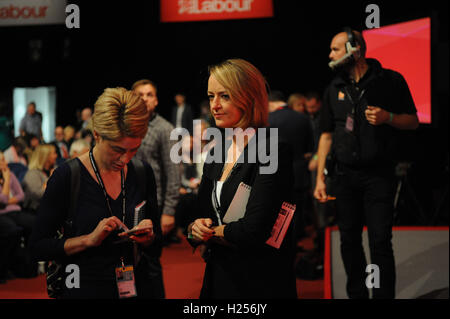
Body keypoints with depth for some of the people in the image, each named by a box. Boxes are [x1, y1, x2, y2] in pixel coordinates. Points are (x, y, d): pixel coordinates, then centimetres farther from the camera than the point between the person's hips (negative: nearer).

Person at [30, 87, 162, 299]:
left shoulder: (142, 173, -1)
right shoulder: (65, 177, -14)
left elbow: (156, 241, 8)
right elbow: (38, 247, -11)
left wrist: (147, 237, -14)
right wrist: (90, 239, -23)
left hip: (138, 287, 4)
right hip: (86, 289, -3)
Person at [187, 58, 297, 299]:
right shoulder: (217, 154, 8)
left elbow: (253, 231, -25)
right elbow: (199, 215, 12)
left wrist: (211, 232, -8)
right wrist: (194, 229, -11)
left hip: (261, 285, -7)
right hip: (217, 279, 7)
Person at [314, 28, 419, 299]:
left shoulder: (390, 81, -1)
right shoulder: (335, 89, 10)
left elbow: (413, 121, 4)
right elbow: (327, 134, 12)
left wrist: (387, 117, -17)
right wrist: (320, 177, 5)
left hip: (378, 174, -4)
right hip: (344, 175, 4)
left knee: (380, 243, -7)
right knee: (349, 241, 9)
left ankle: (384, 295, 2)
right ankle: (356, 294, 22)